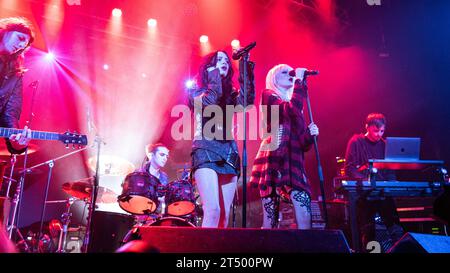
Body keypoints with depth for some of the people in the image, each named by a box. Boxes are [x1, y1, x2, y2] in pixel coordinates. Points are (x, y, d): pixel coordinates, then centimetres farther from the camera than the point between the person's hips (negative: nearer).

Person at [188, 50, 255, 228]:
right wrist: (215, 76, 2)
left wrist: (247, 70, -5)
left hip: (229, 154, 4)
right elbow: (208, 102, -12)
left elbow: (246, 101, -2)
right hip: (206, 151, -4)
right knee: (213, 210, -20)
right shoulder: (197, 90, 12)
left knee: (224, 215, -2)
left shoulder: (230, 94, 21)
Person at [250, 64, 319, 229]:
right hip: (274, 161, -5)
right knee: (270, 217, -6)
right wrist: (299, 81, -5)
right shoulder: (268, 95, 7)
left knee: (304, 218, -8)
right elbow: (291, 111, -15)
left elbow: (302, 144, 20)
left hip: (293, 163, 6)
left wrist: (310, 134, 0)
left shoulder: (295, 104, 25)